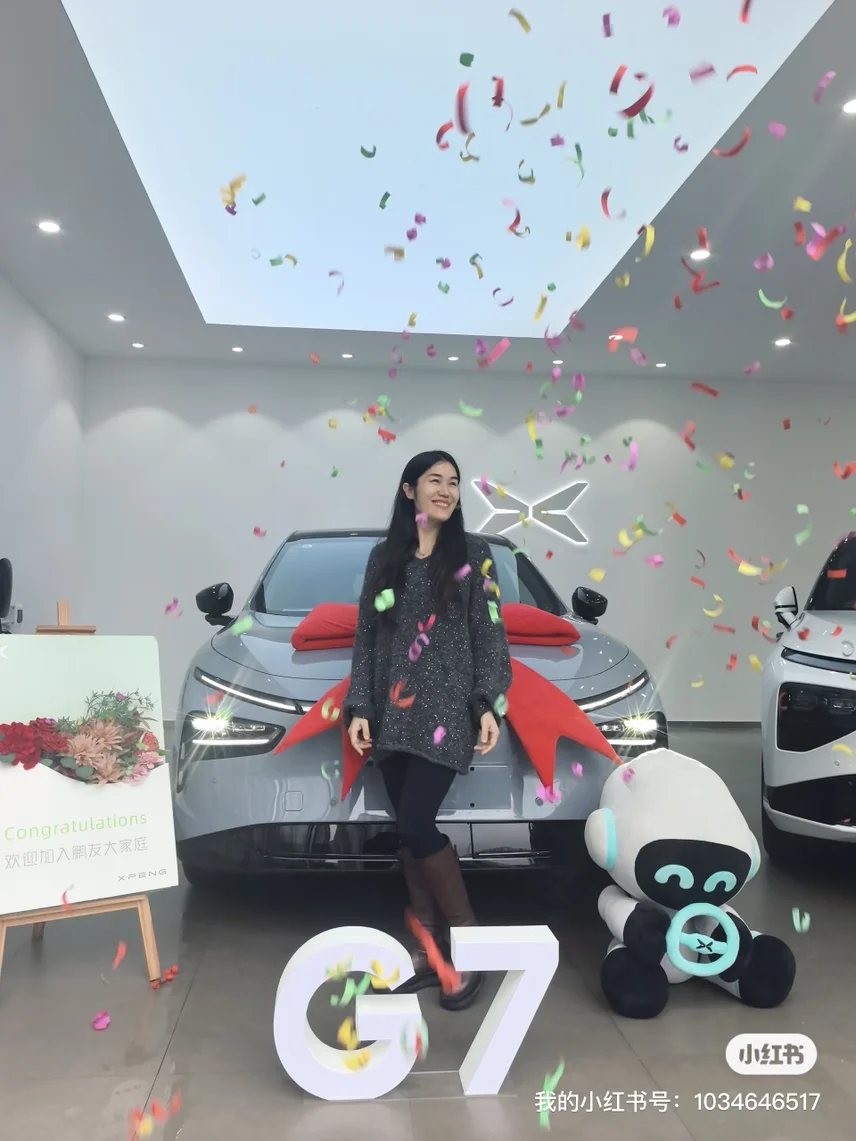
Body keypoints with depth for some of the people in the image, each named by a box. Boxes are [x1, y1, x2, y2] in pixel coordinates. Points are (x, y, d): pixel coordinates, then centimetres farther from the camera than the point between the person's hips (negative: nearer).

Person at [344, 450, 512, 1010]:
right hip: (393, 715, 4)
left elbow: (490, 635, 0)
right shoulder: (384, 557, 11)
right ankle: (429, 946, 20)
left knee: (415, 825, -11)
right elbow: (366, 637, 11)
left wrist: (490, 705, -9)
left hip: (447, 711, -4)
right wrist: (359, 707, 4)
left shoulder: (473, 553, 3)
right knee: (410, 831, 6)